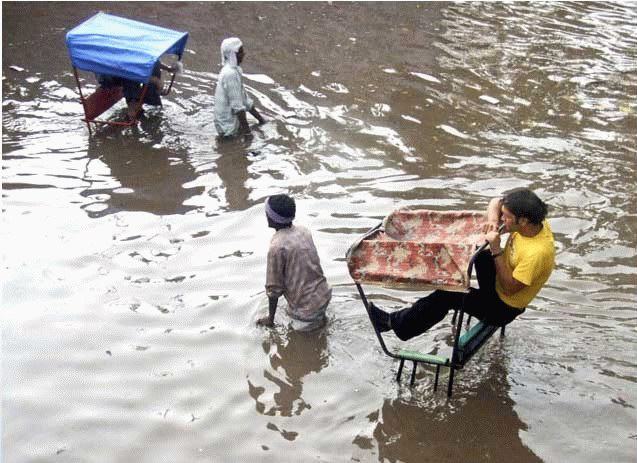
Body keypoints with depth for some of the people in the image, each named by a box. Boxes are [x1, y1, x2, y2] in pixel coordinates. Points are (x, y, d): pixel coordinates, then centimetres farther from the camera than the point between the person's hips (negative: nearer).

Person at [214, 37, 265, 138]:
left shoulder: (234, 70, 7)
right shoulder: (231, 73, -23)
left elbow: (244, 98, 16)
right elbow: (237, 105, -23)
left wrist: (260, 119, 17)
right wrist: (247, 130, -19)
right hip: (228, 127, -9)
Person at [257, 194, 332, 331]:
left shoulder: (277, 247, -21)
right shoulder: (304, 231, 0)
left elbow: (274, 289, -15)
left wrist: (270, 319, 0)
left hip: (306, 306, -7)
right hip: (325, 294, 7)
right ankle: (319, 315, 19)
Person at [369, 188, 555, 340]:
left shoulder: (538, 253, -35)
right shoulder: (533, 222, -13)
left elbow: (509, 288, -30)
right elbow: (496, 202, 0)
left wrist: (496, 250, -34)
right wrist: (492, 221, -22)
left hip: (502, 308, -8)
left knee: (446, 295, -12)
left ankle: (396, 323, 4)